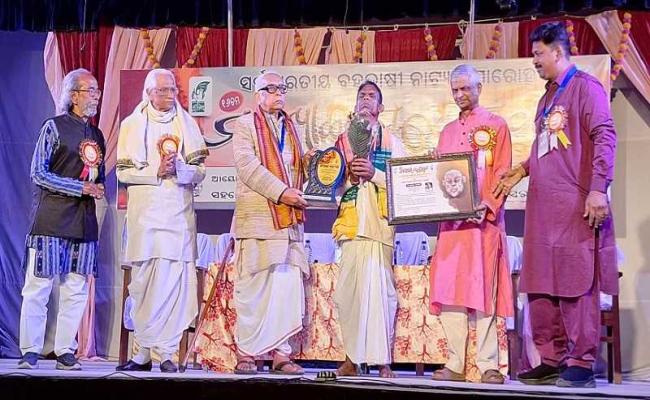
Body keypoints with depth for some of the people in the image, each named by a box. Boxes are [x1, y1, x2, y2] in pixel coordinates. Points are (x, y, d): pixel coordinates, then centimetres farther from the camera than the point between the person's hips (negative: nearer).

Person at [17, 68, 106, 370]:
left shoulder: (97, 135, 17)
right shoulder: (55, 127, -1)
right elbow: (38, 173, -7)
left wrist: (100, 188, 3)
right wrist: (81, 188, -12)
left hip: (84, 221, 6)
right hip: (52, 219, -6)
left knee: (76, 290, 4)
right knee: (38, 286, -4)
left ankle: (65, 352, 11)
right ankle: (30, 352, 4)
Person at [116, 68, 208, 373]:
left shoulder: (187, 125, 13)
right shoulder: (132, 125, 10)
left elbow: (199, 171, 9)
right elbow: (124, 172, 4)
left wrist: (178, 169, -11)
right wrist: (156, 172, -10)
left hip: (178, 211, 1)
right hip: (145, 211, -1)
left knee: (174, 279, -7)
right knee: (144, 280, -5)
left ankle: (166, 351, -4)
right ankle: (145, 352, 0)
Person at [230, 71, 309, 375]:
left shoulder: (292, 127, 23)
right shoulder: (245, 125, 5)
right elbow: (248, 166, -8)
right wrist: (281, 193, -16)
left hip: (289, 219, 5)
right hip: (257, 216, -5)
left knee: (287, 286, -1)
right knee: (253, 287, -4)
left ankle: (280, 353, 3)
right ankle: (246, 353, 1)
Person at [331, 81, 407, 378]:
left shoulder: (392, 142, 13)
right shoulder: (343, 141, 20)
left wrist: (374, 173, -9)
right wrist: (349, 177, -3)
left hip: (380, 223, -2)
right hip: (351, 223, 2)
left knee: (380, 289, -8)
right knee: (347, 290, -5)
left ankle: (383, 359, -6)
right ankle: (351, 358, 1)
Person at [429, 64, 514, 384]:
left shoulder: (496, 125, 5)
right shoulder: (448, 131, 22)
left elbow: (503, 172, -3)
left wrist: (487, 205, -18)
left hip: (484, 219, -5)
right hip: (451, 219, 5)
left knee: (483, 289, -8)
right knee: (449, 290, 0)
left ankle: (488, 364, -6)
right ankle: (455, 364, 2)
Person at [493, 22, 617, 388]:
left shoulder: (585, 86, -3)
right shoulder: (548, 96, 22)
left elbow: (604, 138, -12)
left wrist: (598, 189, -20)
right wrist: (520, 172, 16)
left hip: (576, 207, -9)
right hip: (543, 206, 9)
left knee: (576, 285, -6)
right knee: (541, 286, 8)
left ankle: (582, 365, -1)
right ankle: (553, 360, 15)